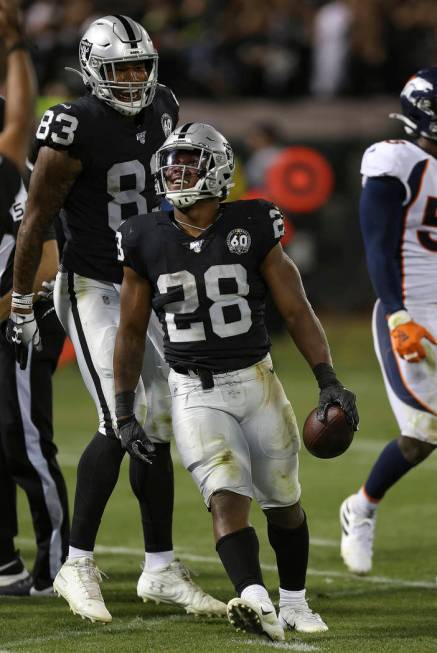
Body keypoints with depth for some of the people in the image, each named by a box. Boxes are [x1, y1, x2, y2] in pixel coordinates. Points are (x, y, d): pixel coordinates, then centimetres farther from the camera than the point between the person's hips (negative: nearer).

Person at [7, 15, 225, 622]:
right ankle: (78, 566, -7)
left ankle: (161, 569, 16)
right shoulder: (76, 129, -18)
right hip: (93, 291, -7)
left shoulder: (161, 111, 4)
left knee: (157, 428, 8)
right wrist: (22, 303, -9)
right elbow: (36, 218, -12)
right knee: (120, 424, -16)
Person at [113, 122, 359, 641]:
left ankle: (294, 603, 32)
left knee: (282, 502, 12)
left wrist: (329, 382, -8)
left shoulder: (252, 229, -5)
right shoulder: (146, 241, -1)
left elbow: (295, 310, -1)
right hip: (194, 393, -1)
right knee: (228, 498, -20)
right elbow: (131, 331, 8)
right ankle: (256, 603, -36)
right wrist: (123, 412, 6)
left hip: (256, 382, 1)